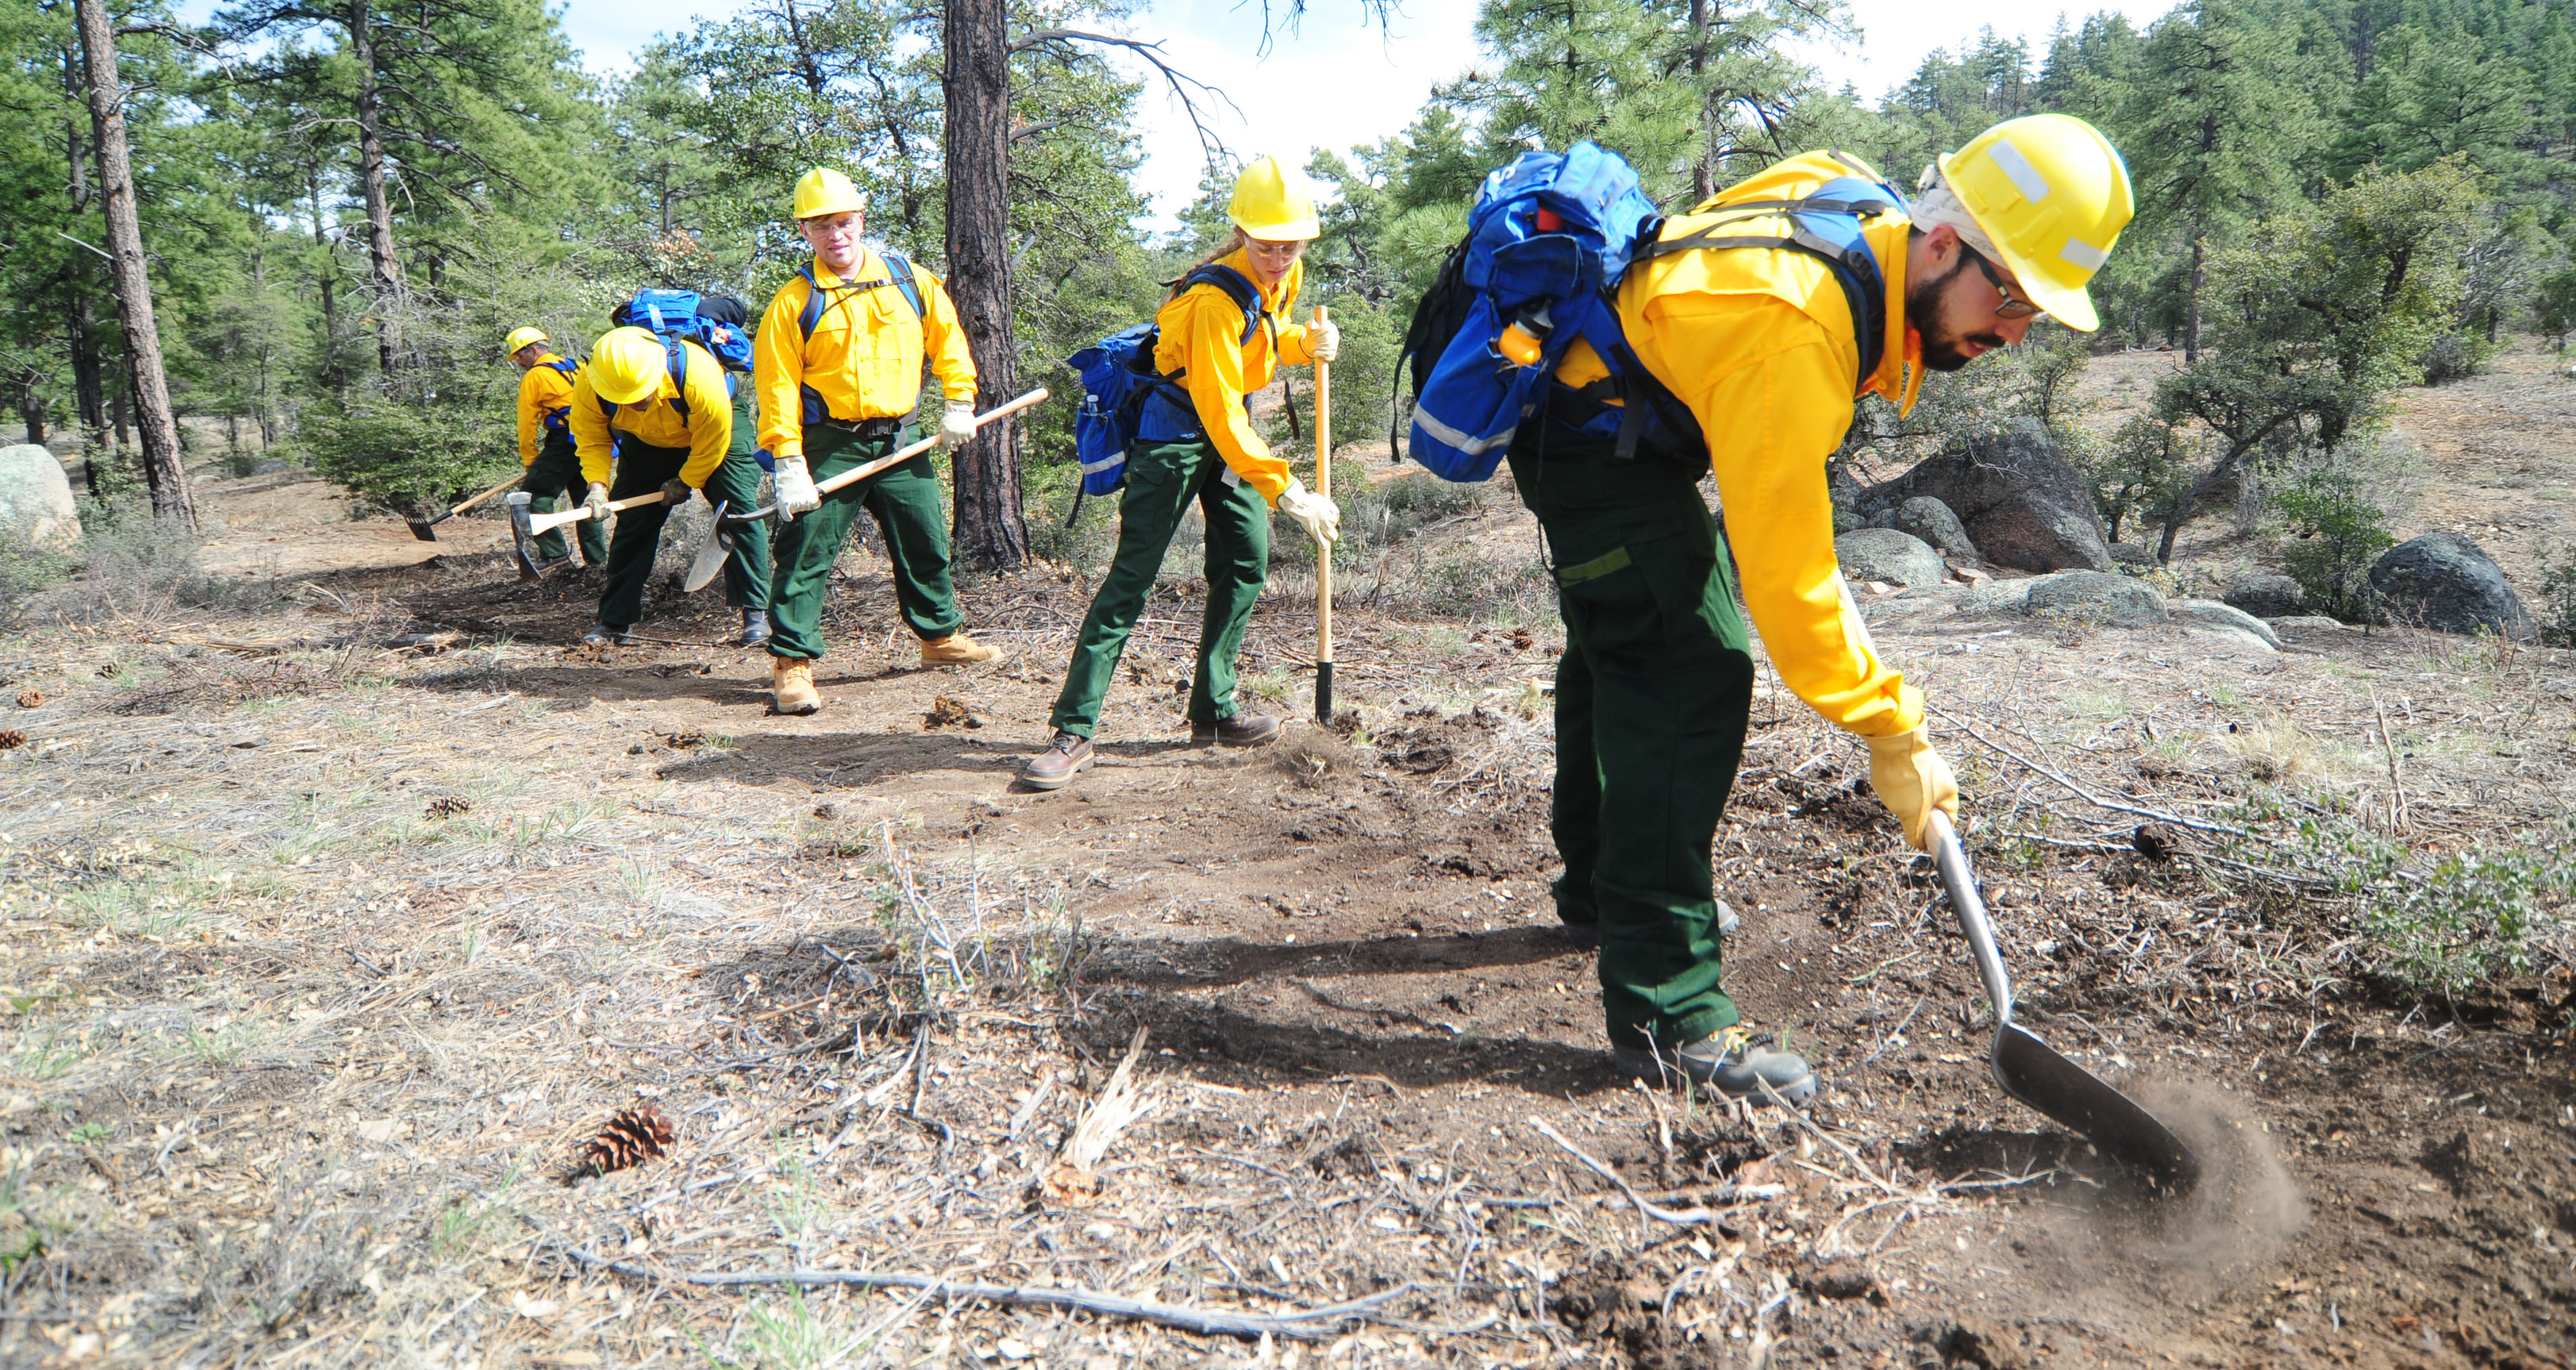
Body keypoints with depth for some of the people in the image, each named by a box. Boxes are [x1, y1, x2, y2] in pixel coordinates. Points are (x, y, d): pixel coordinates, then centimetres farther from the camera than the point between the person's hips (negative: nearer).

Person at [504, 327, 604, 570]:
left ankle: (554, 552, -6)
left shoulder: (534, 377, -1)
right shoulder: (575, 367, 20)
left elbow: (527, 425, -1)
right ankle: (596, 557, 15)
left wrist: (530, 461, 8)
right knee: (585, 500, 16)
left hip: (565, 443, -8)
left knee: (535, 495, -2)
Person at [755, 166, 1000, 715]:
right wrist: (789, 467, -16)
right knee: (807, 552, -6)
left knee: (926, 542, 14)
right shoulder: (793, 303, -5)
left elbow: (948, 338, 17)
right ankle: (792, 662, 1)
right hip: (829, 446, -3)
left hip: (898, 442, 4)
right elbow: (778, 389, -9)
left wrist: (959, 403, 9)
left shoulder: (911, 282, 4)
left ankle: (941, 635, 33)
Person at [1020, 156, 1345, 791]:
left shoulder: (1284, 278, -1)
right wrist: (1287, 492, -33)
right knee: (1132, 576, -12)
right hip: (1175, 433, -8)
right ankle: (1073, 732, -11)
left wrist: (1306, 343, -3)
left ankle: (1212, 709, 15)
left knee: (1247, 560, 4)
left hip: (1229, 428, 8)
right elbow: (1220, 415, -31)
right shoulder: (1217, 299, -27)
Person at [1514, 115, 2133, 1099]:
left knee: (1621, 641, 21)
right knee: (1690, 672, -20)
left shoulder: (1870, 223, -7)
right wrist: (1894, 734, -27)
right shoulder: (1793, 330, -35)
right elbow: (1784, 570, -34)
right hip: (1589, 432, -11)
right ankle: (1664, 1009, -17)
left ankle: (1603, 887, 41)